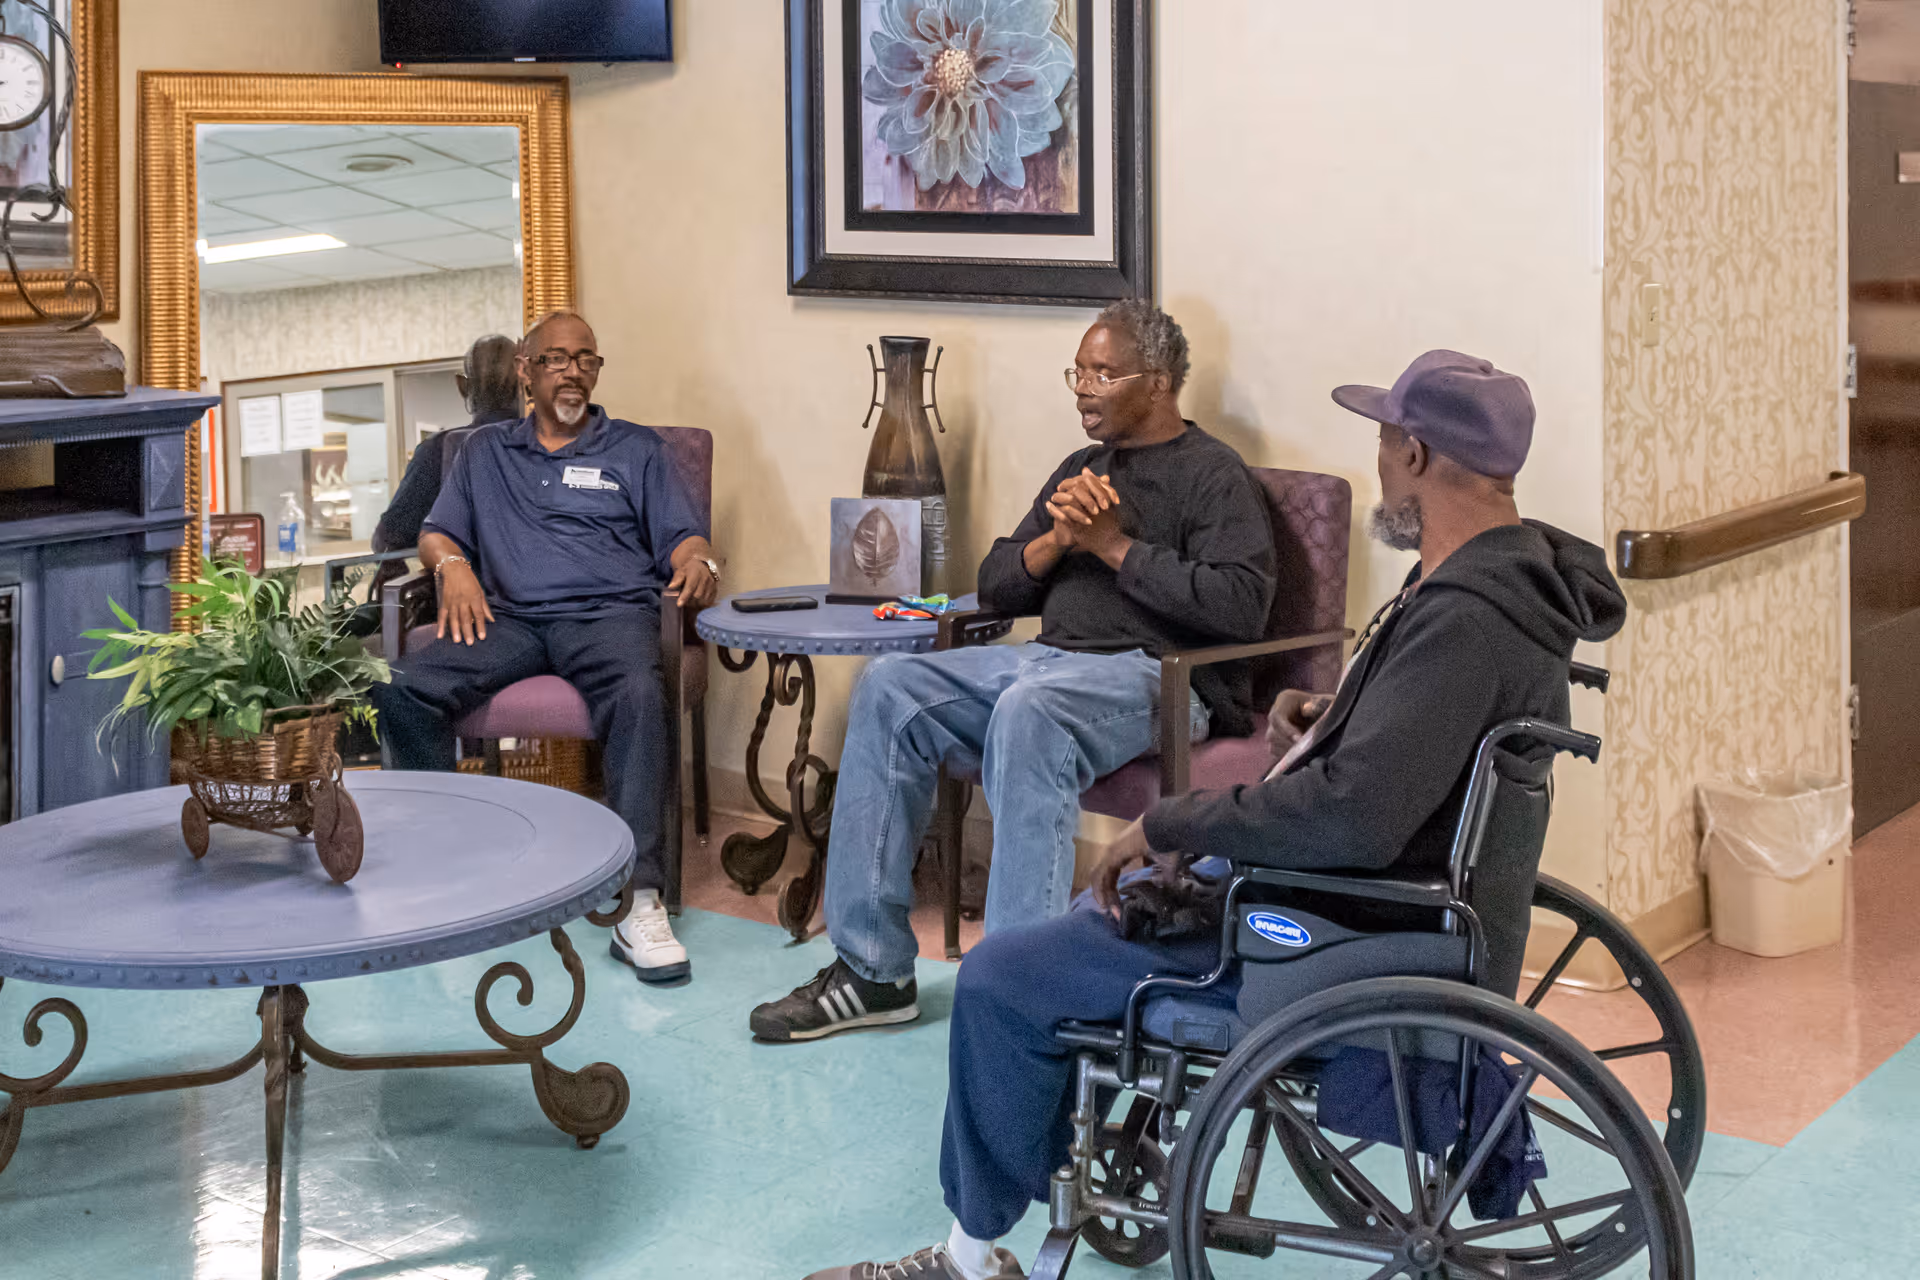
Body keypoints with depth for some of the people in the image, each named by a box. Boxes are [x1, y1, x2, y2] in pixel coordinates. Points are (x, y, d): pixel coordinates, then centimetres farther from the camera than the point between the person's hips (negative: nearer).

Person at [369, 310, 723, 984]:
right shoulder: (485, 451, 26)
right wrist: (453, 566, -4)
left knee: (640, 695, -39)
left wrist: (698, 563, -14)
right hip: (508, 618, 2)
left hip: (608, 611, -2)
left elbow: (682, 538, 11)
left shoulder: (636, 449, 20)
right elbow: (437, 533, 21)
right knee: (400, 689, -28)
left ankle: (639, 903, -43)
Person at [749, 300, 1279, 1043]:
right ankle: (870, 969, -11)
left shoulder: (1212, 475, 0)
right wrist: (1054, 541, -1)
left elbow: (1240, 606, -16)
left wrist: (1115, 546, -10)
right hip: (1050, 658, 8)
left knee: (1027, 710, -38)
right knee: (889, 690, -11)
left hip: (1151, 671, -8)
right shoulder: (1083, 470, 24)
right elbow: (996, 587, 21)